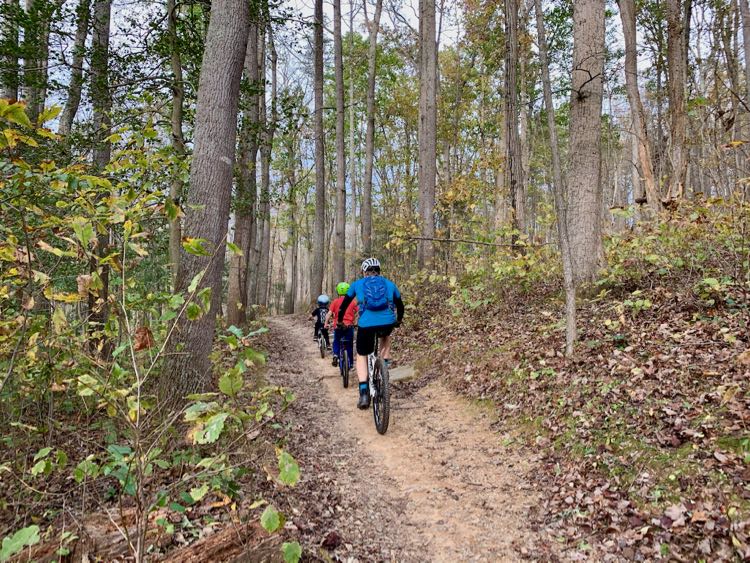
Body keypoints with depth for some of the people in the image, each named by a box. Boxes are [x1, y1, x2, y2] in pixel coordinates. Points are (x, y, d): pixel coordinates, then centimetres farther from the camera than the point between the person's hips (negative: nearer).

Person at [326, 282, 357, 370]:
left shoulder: (335, 301, 1)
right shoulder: (352, 301, 2)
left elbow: (329, 313, -3)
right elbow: (356, 314, 1)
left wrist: (326, 323, 4)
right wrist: (355, 322, 15)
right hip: (349, 326, 0)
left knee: (336, 342, 22)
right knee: (349, 345, 11)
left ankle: (336, 355, 0)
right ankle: (350, 364, 14)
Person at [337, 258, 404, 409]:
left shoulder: (357, 284, 19)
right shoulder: (389, 284, 22)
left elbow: (344, 304, 25)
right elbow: (400, 305, 31)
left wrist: (339, 321, 41)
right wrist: (399, 320, 49)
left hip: (366, 325, -1)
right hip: (388, 323, 2)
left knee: (361, 356, 18)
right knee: (385, 336, 39)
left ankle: (364, 393, 4)